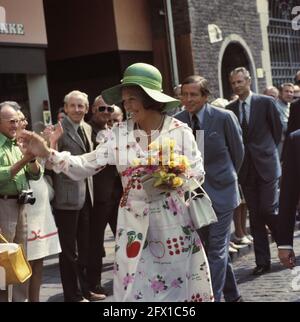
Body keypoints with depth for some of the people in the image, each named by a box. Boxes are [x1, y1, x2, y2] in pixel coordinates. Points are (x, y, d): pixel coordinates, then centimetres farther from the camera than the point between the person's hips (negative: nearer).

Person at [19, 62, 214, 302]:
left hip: (174, 222, -1)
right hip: (136, 224, 2)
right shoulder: (119, 134, -1)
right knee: (138, 288, 7)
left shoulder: (179, 131, -6)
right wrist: (48, 153, -14)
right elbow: (87, 165, -3)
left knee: (179, 285, 11)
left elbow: (197, 172, -3)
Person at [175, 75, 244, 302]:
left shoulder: (224, 118, -11)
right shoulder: (177, 121, -2)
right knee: (216, 246, 15)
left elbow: (238, 152, 2)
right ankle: (232, 295, 31)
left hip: (220, 191, -4)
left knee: (217, 248, -4)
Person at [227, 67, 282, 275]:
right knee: (255, 215, 6)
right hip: (245, 169, 3)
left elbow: (278, 130, 3)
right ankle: (263, 261, 12)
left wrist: (268, 152, 3)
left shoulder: (266, 102, -1)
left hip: (266, 165, -3)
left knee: (269, 210, -8)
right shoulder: (230, 109, 7)